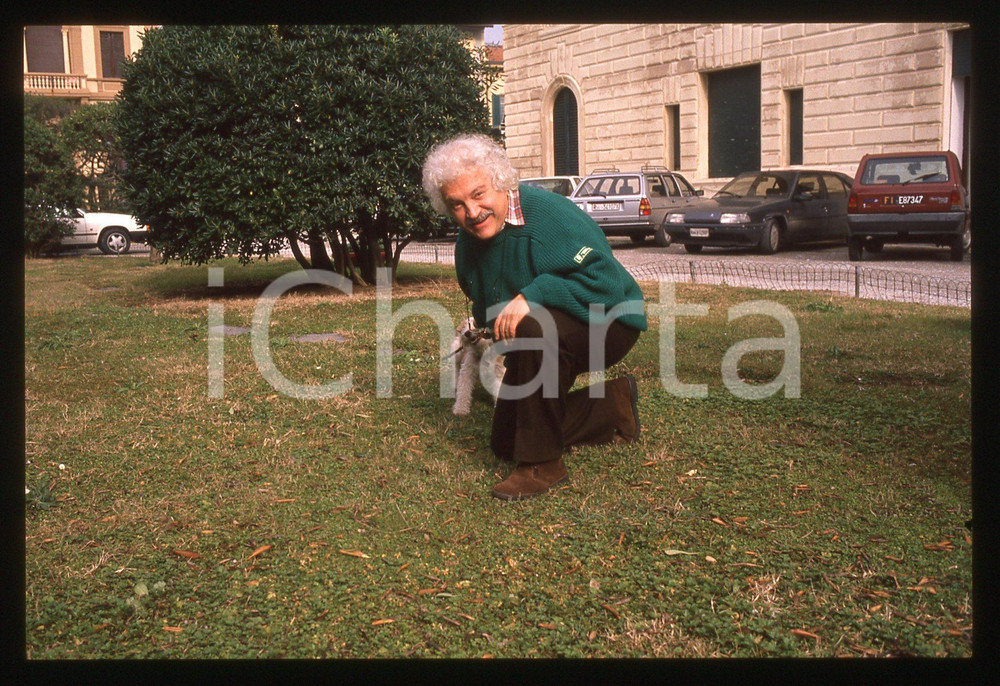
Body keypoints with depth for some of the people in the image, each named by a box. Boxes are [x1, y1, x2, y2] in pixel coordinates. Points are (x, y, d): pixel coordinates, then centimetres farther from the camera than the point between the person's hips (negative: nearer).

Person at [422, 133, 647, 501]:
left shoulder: (550, 215, -27)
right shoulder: (468, 245, -2)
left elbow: (605, 280, -35)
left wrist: (532, 296, -39)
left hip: (608, 323, -8)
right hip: (543, 342, 8)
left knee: (534, 330, -40)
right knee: (505, 443, 9)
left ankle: (544, 466, -26)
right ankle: (614, 406, 24)